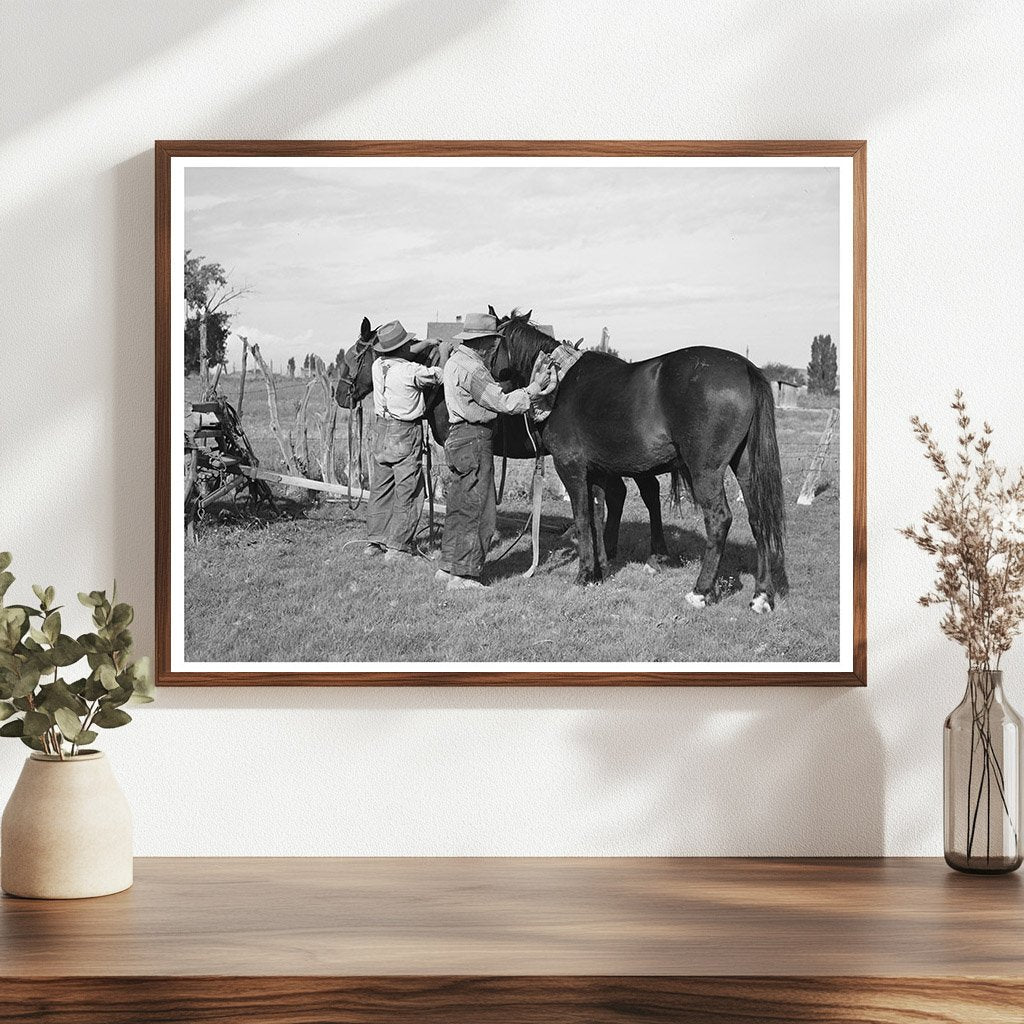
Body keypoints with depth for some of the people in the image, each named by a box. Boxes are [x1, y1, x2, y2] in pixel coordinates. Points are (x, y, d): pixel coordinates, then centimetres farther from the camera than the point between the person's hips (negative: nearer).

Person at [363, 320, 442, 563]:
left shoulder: (378, 365, 0)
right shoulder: (411, 372, -19)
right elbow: (437, 375, -5)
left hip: (381, 431, 7)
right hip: (406, 434, -7)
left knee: (380, 488, 15)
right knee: (408, 492, 1)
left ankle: (374, 542, 20)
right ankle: (397, 547, 2)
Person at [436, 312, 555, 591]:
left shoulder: (455, 362, 15)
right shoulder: (472, 369, -18)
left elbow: (492, 397, 15)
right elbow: (503, 403, -19)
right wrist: (533, 390, -8)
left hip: (458, 440, 11)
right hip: (474, 442, -11)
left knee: (458, 508, 17)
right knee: (479, 512, -5)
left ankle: (448, 566, 23)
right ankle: (463, 575, -2)